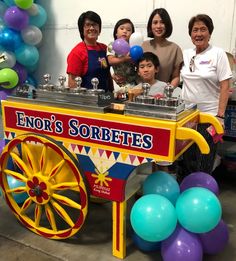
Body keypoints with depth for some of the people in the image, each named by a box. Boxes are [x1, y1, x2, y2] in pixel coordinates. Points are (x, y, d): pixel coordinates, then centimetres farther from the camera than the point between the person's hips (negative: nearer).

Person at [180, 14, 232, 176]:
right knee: (187, 160, 13)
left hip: (209, 115, -4)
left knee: (204, 165, 2)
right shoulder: (185, 54, 6)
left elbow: (225, 87, -9)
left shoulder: (218, 54, -6)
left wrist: (220, 116, -15)